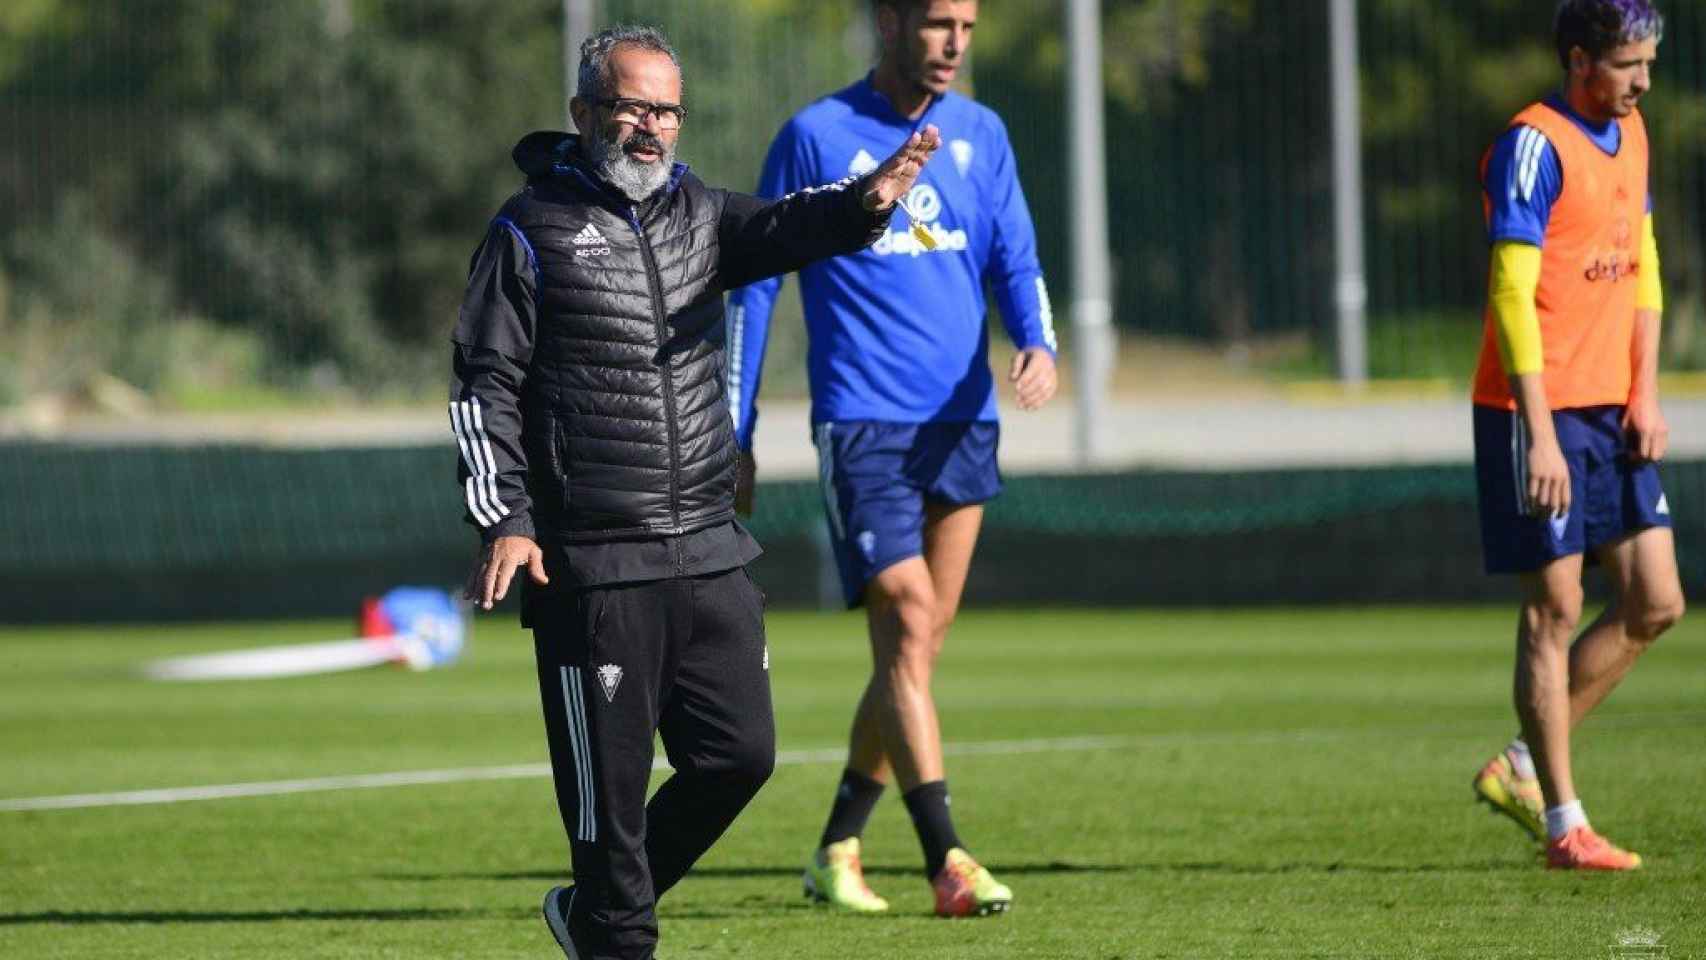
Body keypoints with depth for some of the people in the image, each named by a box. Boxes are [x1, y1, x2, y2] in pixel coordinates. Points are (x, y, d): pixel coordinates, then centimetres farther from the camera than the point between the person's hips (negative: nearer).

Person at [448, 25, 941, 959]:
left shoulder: (696, 212, 13)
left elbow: (781, 228, -6)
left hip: (710, 556, 6)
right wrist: (503, 520, -14)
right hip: (589, 563, -6)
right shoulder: (532, 231, -2)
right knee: (610, 778, -3)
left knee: (739, 753, 5)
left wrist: (863, 202, -29)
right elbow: (483, 384, -4)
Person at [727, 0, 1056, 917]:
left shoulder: (980, 136, 11)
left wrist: (1038, 345, -13)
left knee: (915, 647, 8)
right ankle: (946, 860, -20)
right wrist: (735, 433, 0)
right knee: (906, 628, -15)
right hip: (862, 422, -5)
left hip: (962, 425, 5)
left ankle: (838, 849, 21)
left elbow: (1016, 264, 10)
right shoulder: (817, 136, -2)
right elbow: (752, 283, 2)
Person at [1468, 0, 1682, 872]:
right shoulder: (1535, 147, -13)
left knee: (1653, 605, 4)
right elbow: (1512, 294, -18)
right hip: (1539, 411, -8)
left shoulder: (1629, 136, 13)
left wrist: (1645, 393, 7)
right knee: (1554, 609, -4)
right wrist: (1540, 434, -22)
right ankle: (1563, 826, 1)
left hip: (1612, 412, 8)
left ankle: (1522, 769, 16)